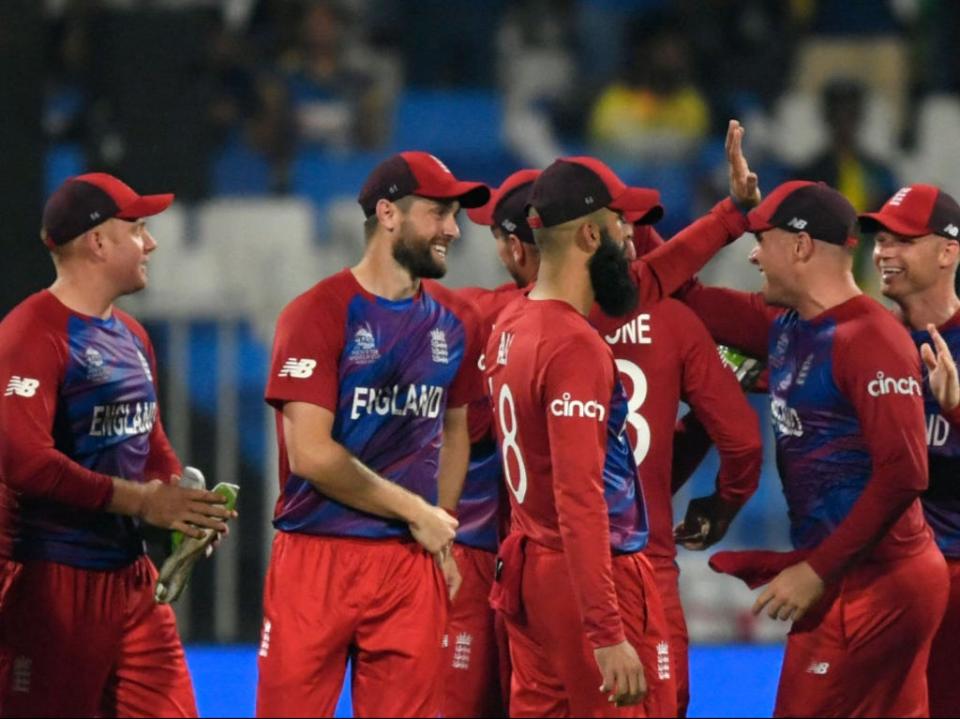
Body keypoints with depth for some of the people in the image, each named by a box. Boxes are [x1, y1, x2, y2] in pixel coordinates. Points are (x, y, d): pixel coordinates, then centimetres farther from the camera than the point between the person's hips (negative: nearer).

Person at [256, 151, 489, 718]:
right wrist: (416, 512, -7)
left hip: (412, 563, 5)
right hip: (317, 558, -5)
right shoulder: (319, 314, -8)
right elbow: (310, 453, -14)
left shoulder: (453, 321, 10)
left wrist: (438, 528, 8)